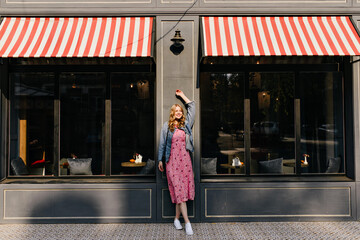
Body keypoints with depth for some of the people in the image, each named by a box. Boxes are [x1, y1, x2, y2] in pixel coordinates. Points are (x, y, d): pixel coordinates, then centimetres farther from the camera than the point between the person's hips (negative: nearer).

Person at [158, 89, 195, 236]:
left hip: (185, 159, 3)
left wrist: (182, 95, 25)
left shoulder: (186, 124, 10)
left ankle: (177, 218, 15)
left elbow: (191, 106, 18)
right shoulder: (166, 126, 5)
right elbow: (162, 143, 8)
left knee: (184, 189, 1)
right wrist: (160, 160, 6)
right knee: (179, 189, -6)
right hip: (172, 160, -3)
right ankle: (187, 222, -5)